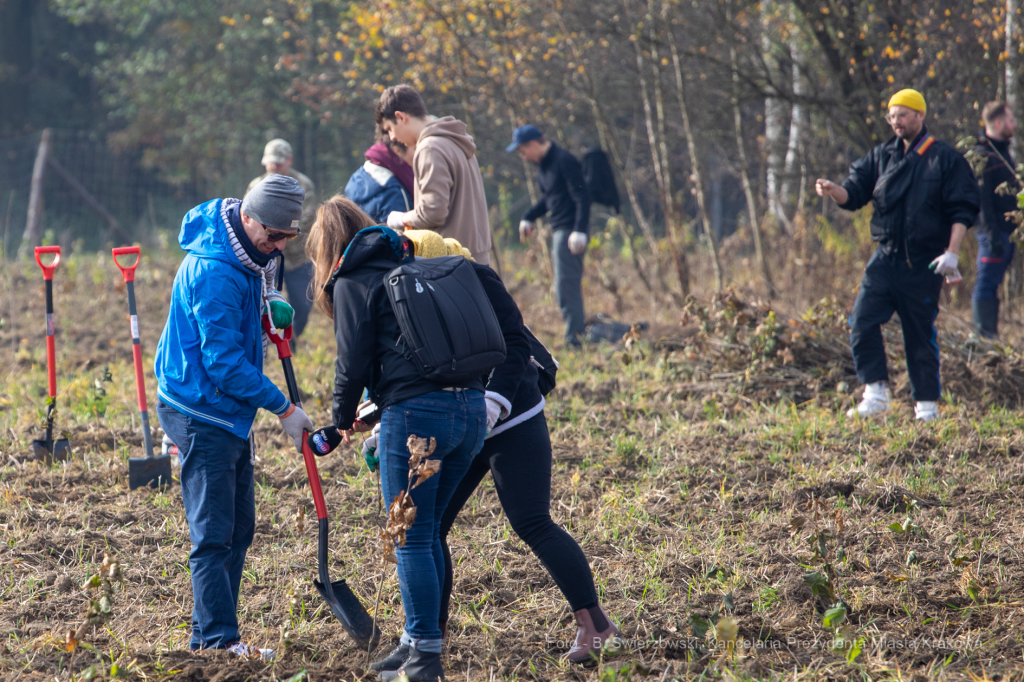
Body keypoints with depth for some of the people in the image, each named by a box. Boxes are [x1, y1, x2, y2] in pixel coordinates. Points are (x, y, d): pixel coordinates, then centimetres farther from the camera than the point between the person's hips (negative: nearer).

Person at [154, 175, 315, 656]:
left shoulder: (249, 256, 6)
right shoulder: (213, 272, -25)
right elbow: (223, 361, -24)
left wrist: (270, 305, 5)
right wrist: (283, 408, -18)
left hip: (232, 412, 10)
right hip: (202, 413, -10)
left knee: (238, 527, 12)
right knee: (213, 534, -9)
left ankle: (210, 635, 17)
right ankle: (217, 640, -8)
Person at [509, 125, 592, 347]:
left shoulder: (564, 162, -16)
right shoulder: (544, 164, 14)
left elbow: (582, 197, -20)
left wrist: (580, 231, -26)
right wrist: (528, 217, 15)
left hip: (570, 232, -10)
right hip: (558, 230, 10)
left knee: (565, 287, -11)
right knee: (570, 286, 14)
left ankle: (574, 337, -10)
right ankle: (580, 331, 20)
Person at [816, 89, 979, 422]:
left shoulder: (945, 159, -1)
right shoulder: (881, 156, 11)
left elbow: (962, 210, -4)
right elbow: (855, 193, 7)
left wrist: (951, 253, -14)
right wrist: (834, 191, -16)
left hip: (923, 265, -4)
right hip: (885, 258, 4)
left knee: (920, 334, 2)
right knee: (862, 322, -10)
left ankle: (927, 404, 13)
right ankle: (876, 393, -3)